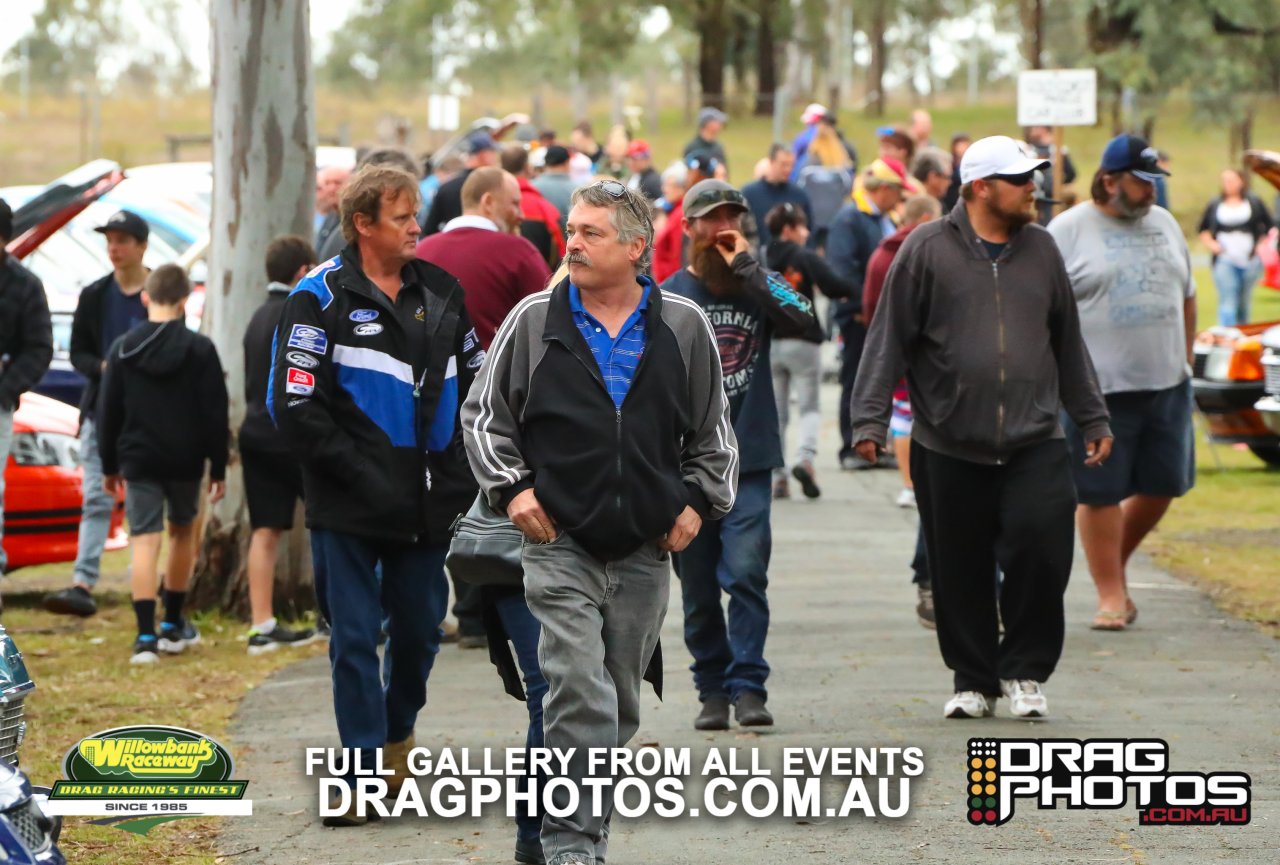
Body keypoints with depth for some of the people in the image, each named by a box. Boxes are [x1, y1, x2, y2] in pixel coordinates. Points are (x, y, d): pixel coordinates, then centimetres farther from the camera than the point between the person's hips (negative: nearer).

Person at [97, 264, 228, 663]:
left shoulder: (122, 349, -1)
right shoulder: (200, 349, -6)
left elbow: (109, 412, 4)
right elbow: (215, 414, -5)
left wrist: (109, 465, 14)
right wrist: (218, 468, 2)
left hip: (139, 461, 0)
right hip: (186, 461, 0)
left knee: (144, 540, -5)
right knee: (183, 532, 20)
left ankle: (146, 636, -18)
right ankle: (173, 626, 28)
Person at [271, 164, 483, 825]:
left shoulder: (441, 293, 10)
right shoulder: (320, 299, -6)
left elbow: (475, 384, 17)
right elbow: (295, 407, -11)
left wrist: (460, 468, 4)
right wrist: (356, 472, -16)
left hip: (429, 503, 5)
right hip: (350, 509, -5)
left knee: (421, 631, 12)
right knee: (355, 639, -2)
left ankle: (398, 728, 37)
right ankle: (364, 769, 3)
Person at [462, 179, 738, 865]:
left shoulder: (684, 327, 4)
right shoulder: (534, 320, 0)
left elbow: (713, 430, 15)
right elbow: (482, 414, 9)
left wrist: (698, 500, 5)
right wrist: (512, 487, -2)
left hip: (646, 551, 3)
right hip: (560, 545, -3)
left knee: (619, 705, 11)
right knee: (580, 696, -15)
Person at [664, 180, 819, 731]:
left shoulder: (759, 285, 6)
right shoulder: (667, 297, 6)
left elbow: (808, 326, -13)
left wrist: (747, 267, -13)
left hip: (749, 460, -1)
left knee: (747, 573, -12)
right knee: (698, 588, 5)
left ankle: (748, 686, -9)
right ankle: (712, 690, 15)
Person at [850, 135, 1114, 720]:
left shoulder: (1040, 250, 12)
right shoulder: (928, 250, -1)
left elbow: (1068, 343, 20)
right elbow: (889, 340, -1)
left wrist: (1092, 418, 21)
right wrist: (870, 419, -8)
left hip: (1034, 443, 2)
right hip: (948, 447, -2)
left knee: (1042, 550, -11)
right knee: (961, 573, 4)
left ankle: (1025, 671, 6)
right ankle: (973, 680, 19)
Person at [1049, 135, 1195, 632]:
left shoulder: (1165, 225, 13)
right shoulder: (1068, 232, -4)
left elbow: (1186, 297, 21)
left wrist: (1184, 359, 16)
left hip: (1167, 385, 5)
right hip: (1099, 387, -5)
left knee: (1163, 485, 7)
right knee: (1100, 493, -1)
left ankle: (1117, 562, 28)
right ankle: (1111, 593, 8)